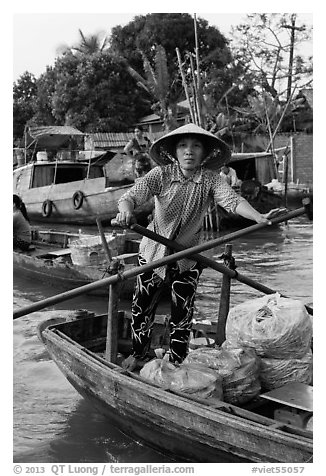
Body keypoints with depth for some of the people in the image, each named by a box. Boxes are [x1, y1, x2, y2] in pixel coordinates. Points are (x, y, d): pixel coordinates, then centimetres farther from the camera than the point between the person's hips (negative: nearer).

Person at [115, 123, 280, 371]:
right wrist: (126, 210, -51)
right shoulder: (161, 174, -17)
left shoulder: (210, 179, -14)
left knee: (183, 311, 7)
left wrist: (258, 217, -48)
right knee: (142, 305, 12)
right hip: (154, 250, 0)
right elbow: (131, 195, -27)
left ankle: (177, 361, 30)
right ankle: (138, 353, 39)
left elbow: (232, 199, -29)